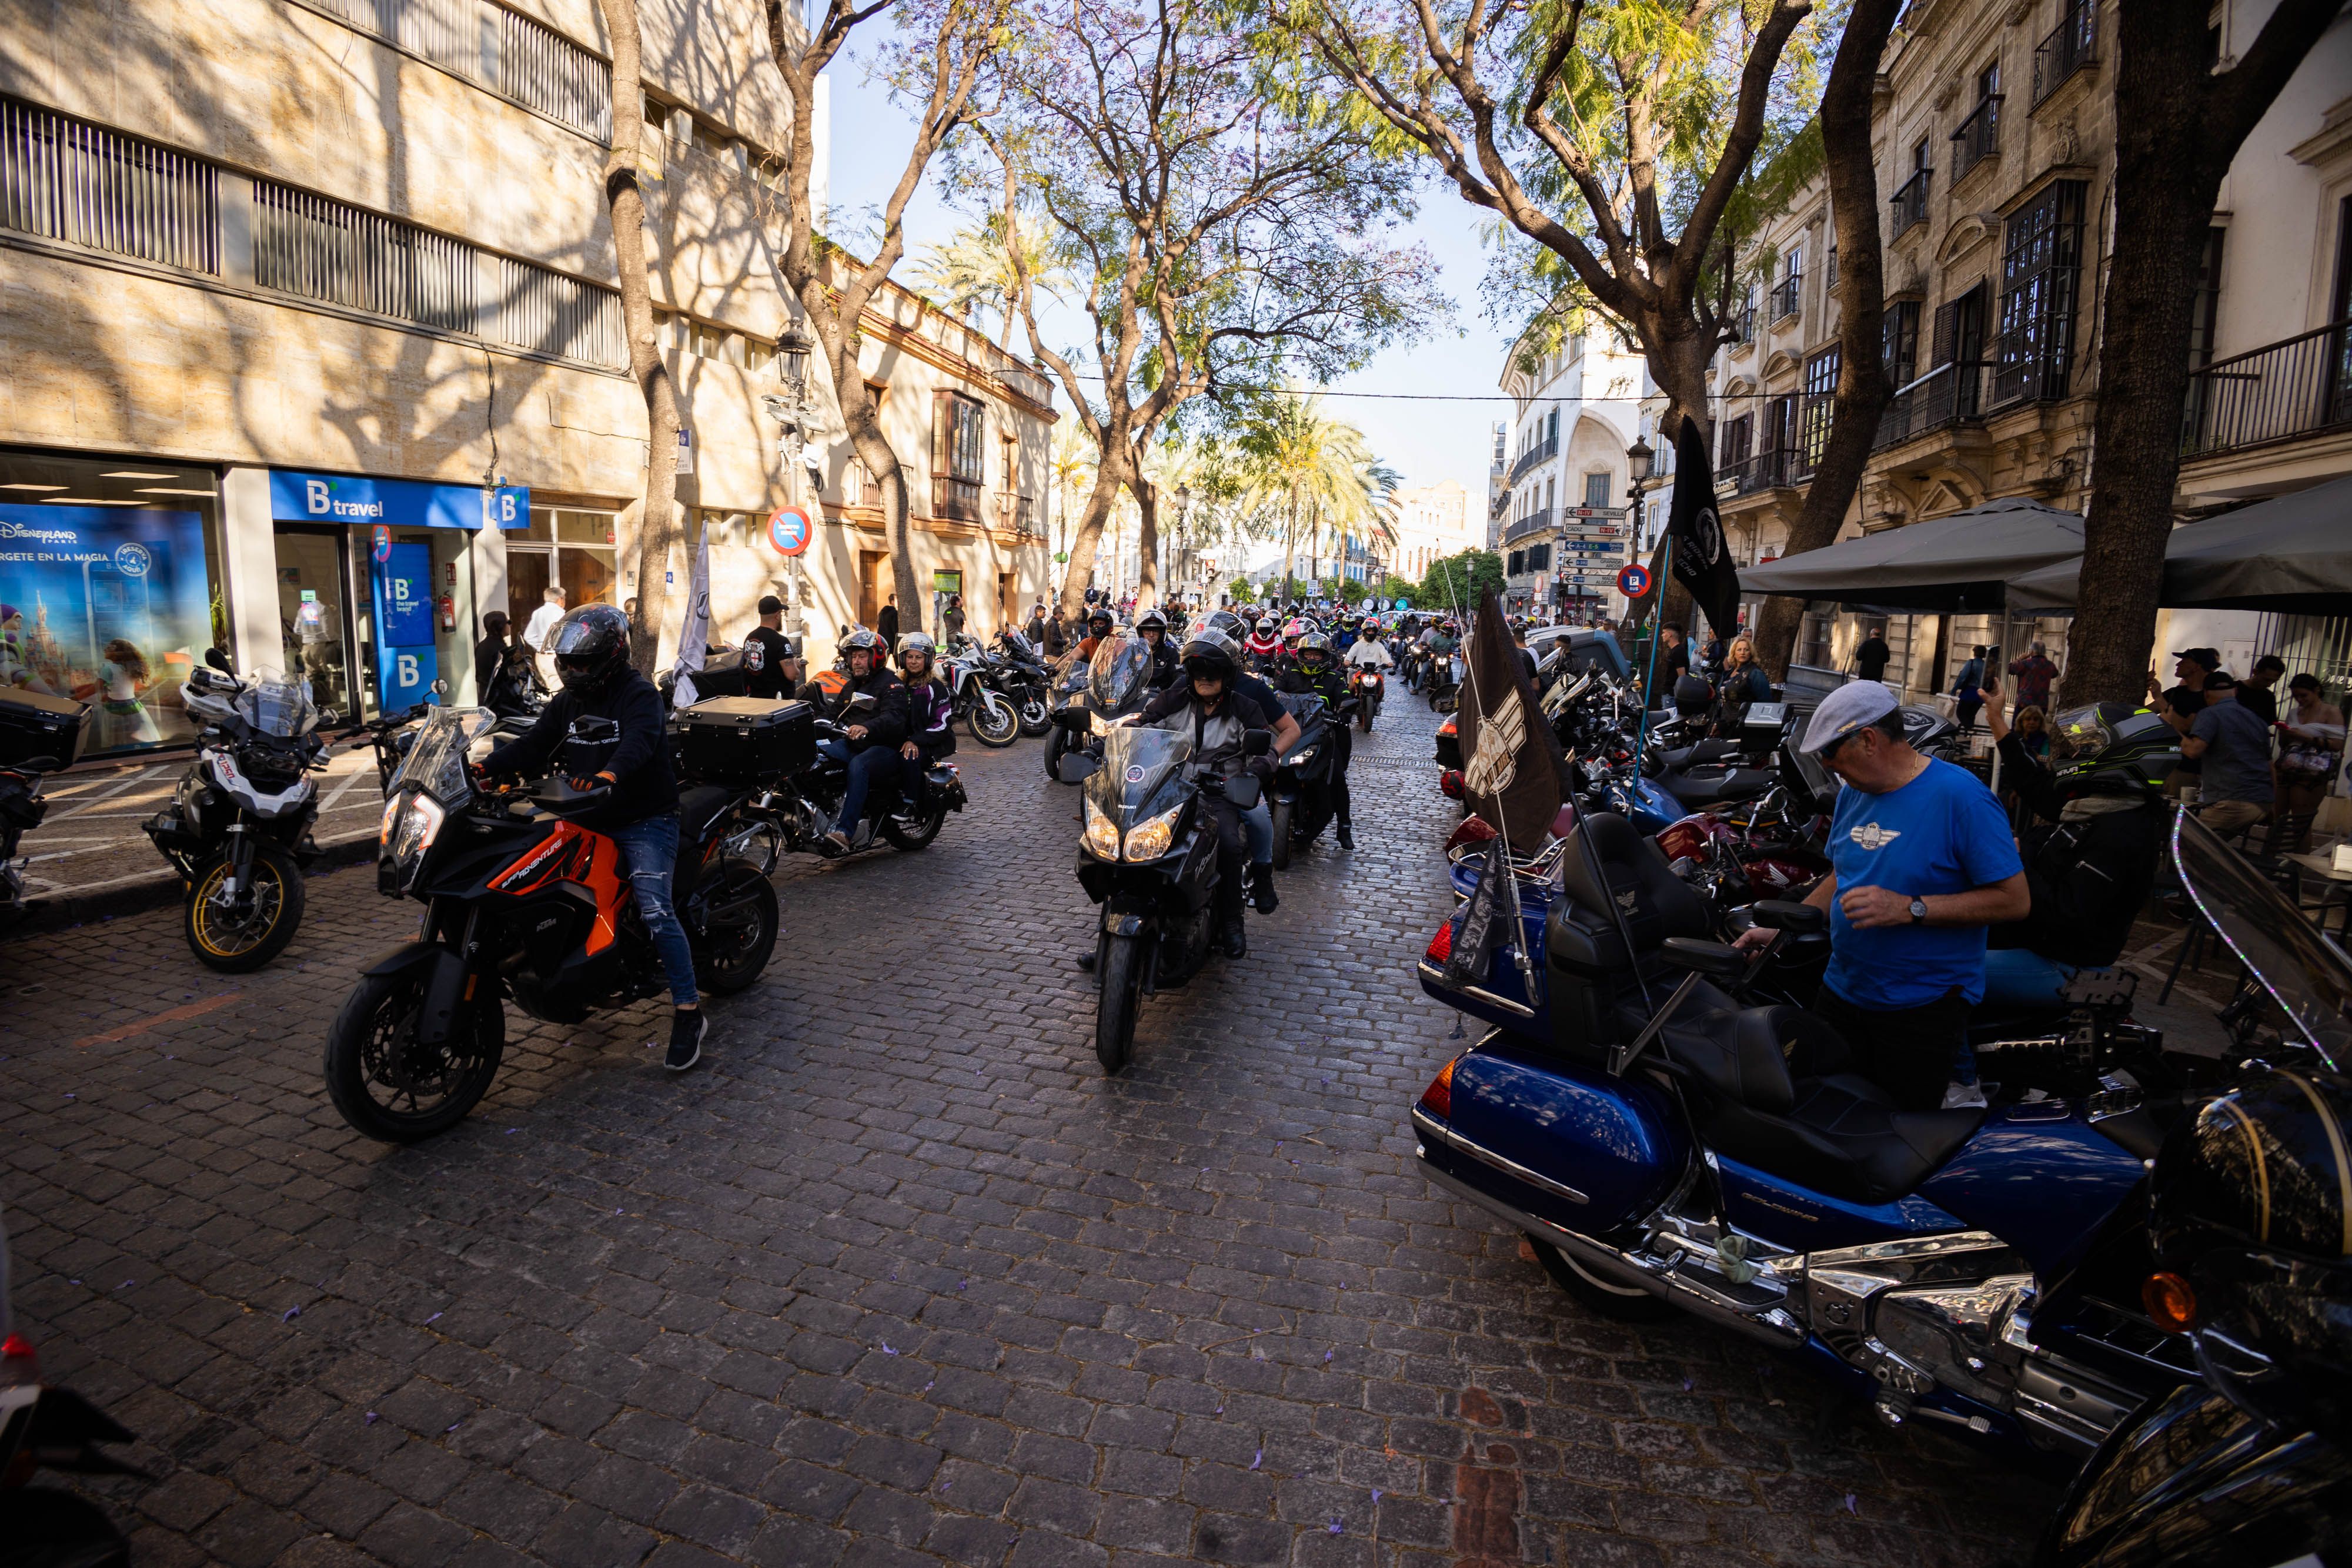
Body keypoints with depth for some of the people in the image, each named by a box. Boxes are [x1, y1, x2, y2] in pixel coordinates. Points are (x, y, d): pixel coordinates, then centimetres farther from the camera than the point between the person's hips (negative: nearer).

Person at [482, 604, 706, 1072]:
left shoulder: (639, 694, -10)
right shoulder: (567, 701, 15)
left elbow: (640, 740, -29)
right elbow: (533, 744, 6)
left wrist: (611, 773, -49)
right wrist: (485, 766, -11)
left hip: (644, 821, -8)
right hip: (591, 822, 8)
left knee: (654, 911, -20)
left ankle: (689, 1012, -16)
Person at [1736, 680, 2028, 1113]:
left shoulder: (1960, 796, -15)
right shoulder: (1853, 793, 7)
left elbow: (2014, 900, -17)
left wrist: (1909, 908, -24)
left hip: (1923, 1007, -6)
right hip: (1843, 992, 7)